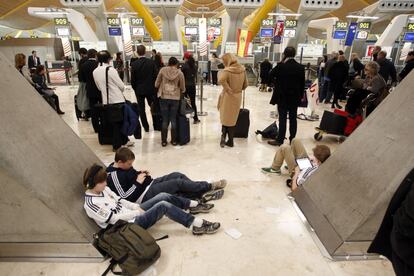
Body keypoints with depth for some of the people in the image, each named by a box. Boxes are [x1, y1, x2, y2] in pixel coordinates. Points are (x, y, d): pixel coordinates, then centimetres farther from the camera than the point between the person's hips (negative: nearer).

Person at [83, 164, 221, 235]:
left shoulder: (103, 189, 7)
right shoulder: (91, 204, -17)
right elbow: (114, 218, -19)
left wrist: (137, 207, 0)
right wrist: (138, 212, -13)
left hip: (130, 213, 8)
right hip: (129, 225, -8)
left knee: (164, 196, -7)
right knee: (164, 206, -23)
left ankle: (194, 205, 7)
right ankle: (197, 225, -18)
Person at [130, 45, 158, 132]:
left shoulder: (134, 64, -8)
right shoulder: (152, 62, -7)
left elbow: (132, 80, -5)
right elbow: (155, 76, -4)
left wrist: (135, 89, 10)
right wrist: (154, 87, 8)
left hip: (139, 90, -1)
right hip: (150, 89, 1)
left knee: (141, 109, 8)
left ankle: (146, 127, 11)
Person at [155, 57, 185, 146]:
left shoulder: (163, 70, 0)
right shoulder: (180, 73, -1)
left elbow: (156, 84, 5)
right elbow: (183, 88, 5)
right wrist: (181, 91, 27)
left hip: (164, 97, 0)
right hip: (175, 98, 0)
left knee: (165, 120, 7)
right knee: (173, 120, 10)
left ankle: (164, 141, 13)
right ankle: (174, 140, 17)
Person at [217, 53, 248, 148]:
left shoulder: (227, 70, -17)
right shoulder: (242, 69, 1)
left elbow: (221, 80, -36)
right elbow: (245, 84, 8)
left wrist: (228, 89, -23)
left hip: (228, 97, -5)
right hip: (237, 97, 5)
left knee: (225, 118, 14)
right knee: (232, 119, 15)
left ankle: (223, 136, 2)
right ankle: (230, 141, 21)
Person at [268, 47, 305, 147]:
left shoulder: (281, 66, -13)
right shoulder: (300, 67, 1)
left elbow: (271, 75, 0)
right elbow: (302, 83, 7)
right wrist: (301, 95, 16)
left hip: (283, 96, -4)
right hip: (295, 97, 4)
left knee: (282, 118, -1)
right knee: (293, 118, 9)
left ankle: (280, 140, 3)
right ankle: (292, 139, 17)